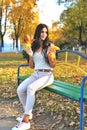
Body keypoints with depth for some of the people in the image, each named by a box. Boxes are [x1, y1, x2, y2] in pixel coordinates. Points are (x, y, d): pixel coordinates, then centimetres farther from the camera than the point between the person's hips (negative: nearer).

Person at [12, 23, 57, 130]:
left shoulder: (50, 46, -3)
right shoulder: (33, 46, 10)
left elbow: (53, 65, -4)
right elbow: (31, 66, 12)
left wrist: (49, 55, -21)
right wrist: (30, 56, -6)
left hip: (47, 75, -5)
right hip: (35, 74, 5)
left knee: (31, 88, -33)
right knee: (20, 89, -20)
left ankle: (25, 121, -28)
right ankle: (28, 112, 3)